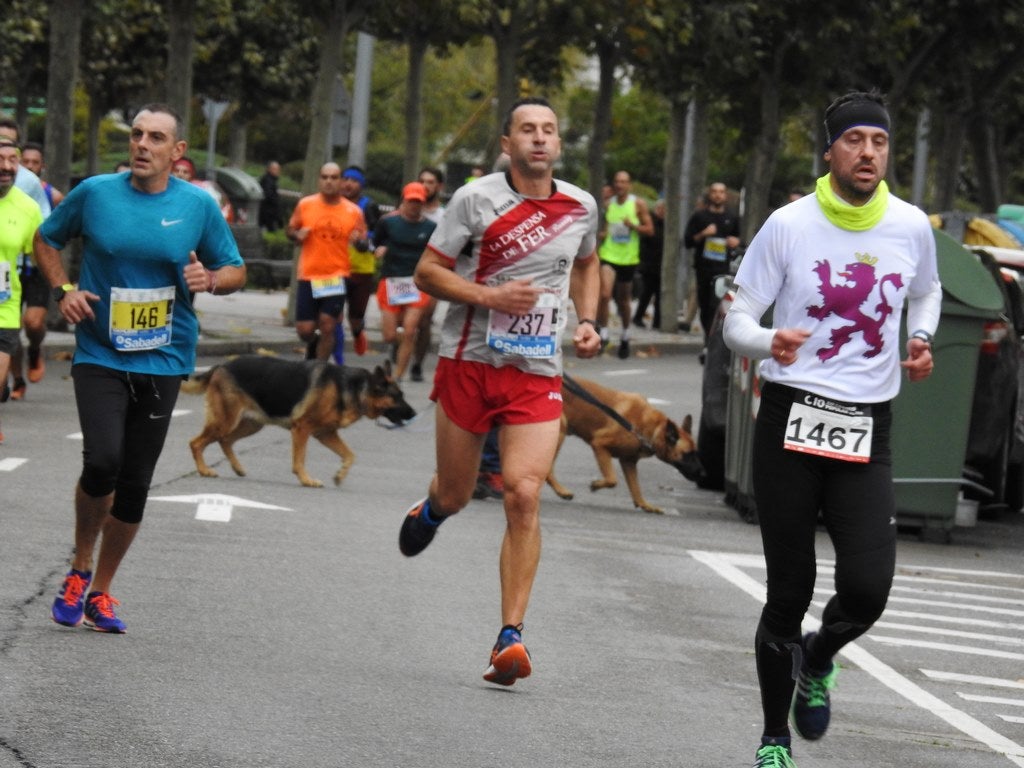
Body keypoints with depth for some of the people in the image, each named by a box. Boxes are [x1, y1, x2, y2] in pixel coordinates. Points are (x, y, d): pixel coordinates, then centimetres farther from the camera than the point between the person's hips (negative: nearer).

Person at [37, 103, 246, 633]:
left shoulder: (199, 206, 1)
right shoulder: (95, 193, -1)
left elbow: (236, 271, 10)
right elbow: (46, 240, 14)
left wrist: (210, 279, -12)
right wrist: (62, 290, -2)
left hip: (163, 363, 2)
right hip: (99, 356, -2)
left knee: (135, 485, 5)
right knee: (103, 461, -21)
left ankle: (100, 591, 22)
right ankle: (80, 568, 4)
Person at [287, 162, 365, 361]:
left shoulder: (353, 212, 2)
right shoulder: (305, 205, 2)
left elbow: (363, 240, 11)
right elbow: (290, 230, 14)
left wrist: (359, 240, -12)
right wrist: (297, 234, -10)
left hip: (337, 277, -1)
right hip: (308, 276, 1)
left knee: (327, 327, -6)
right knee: (304, 330, 0)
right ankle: (313, 344, 36)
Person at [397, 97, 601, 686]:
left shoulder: (581, 207, 6)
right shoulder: (476, 199, -6)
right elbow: (428, 272, -3)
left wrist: (587, 321, 10)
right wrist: (491, 296, -17)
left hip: (538, 372, 1)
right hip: (469, 361, -1)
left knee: (524, 495, -15)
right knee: (456, 494, 10)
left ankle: (511, 638, -14)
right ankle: (431, 511, 52)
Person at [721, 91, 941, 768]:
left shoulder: (912, 227, 3)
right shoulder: (790, 225, -5)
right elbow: (737, 320, -1)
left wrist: (920, 341, 4)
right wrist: (768, 342, -24)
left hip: (867, 432, 2)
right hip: (791, 420, -2)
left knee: (868, 589, -14)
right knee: (789, 592, 1)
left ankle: (817, 661, 22)